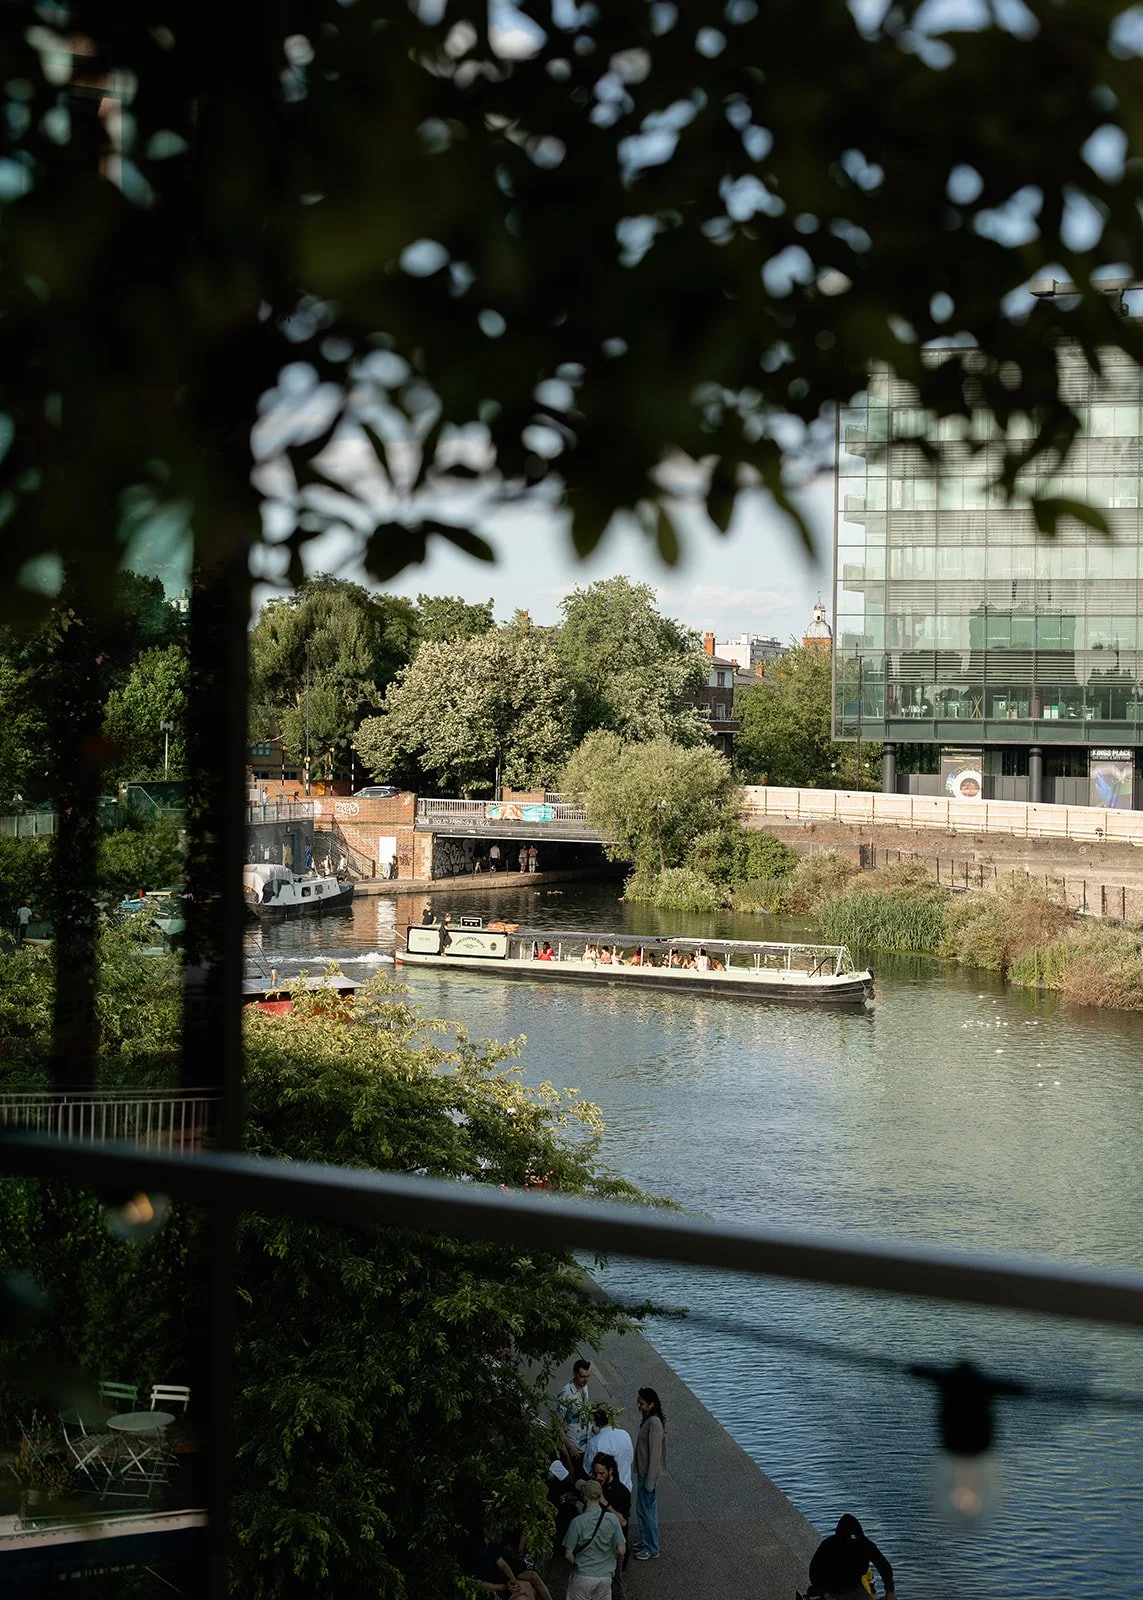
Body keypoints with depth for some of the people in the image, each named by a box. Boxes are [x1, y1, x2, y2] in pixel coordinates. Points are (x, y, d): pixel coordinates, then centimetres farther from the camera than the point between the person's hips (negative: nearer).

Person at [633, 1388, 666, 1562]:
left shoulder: (654, 1423, -26)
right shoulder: (648, 1419, 4)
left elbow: (655, 1454, -25)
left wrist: (649, 1481, -21)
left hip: (648, 1474, -10)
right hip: (643, 1472, 10)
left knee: (645, 1510, 1)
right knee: (648, 1509, 21)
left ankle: (652, 1550, 12)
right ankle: (647, 1542, 34)